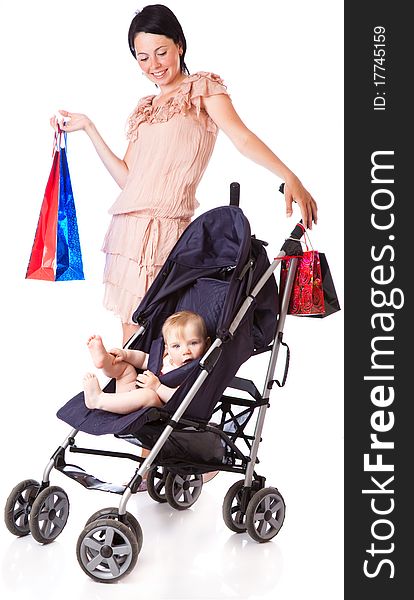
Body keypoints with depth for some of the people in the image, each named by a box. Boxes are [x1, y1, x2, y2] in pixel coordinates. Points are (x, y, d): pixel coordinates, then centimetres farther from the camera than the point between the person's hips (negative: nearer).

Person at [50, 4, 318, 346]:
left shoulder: (202, 87, 4)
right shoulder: (144, 109, 22)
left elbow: (242, 138, -11)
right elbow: (126, 177, 16)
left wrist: (289, 177, -26)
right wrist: (87, 127, 19)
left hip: (166, 228, -7)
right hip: (127, 228, 7)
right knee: (130, 336, 4)